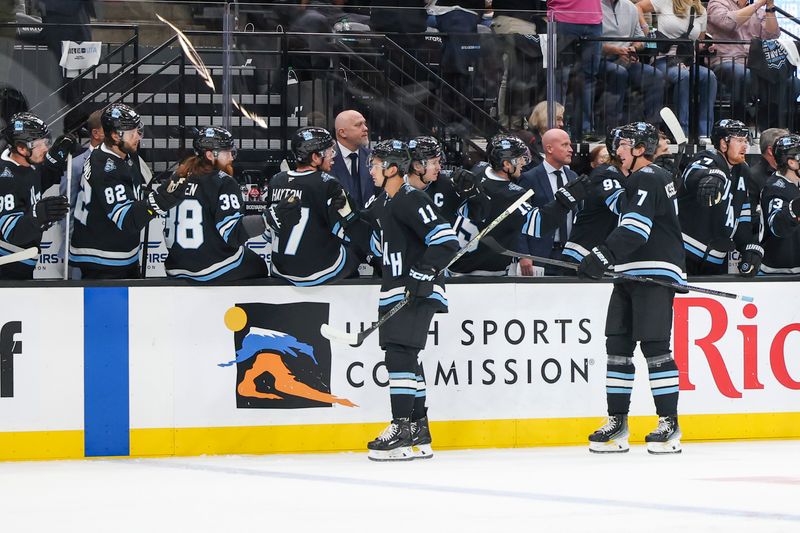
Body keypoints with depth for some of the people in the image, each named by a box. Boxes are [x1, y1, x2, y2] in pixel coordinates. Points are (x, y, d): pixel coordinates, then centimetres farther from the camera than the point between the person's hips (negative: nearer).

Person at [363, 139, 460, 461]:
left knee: (400, 353, -17)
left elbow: (446, 241, -19)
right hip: (395, 293, 10)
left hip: (418, 292, -10)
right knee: (405, 358, 11)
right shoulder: (383, 204, 18)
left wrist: (424, 272, -24)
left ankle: (403, 429, -17)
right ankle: (418, 434, 16)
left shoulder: (412, 201, -13)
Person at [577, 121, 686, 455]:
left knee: (654, 346, -13)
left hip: (655, 274, -11)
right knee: (618, 345, 6)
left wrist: (603, 256, -31)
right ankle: (617, 422, 8)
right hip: (631, 274, 11)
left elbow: (635, 227, -24)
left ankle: (670, 424, -11)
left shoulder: (648, 179, -11)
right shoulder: (638, 180, 23)